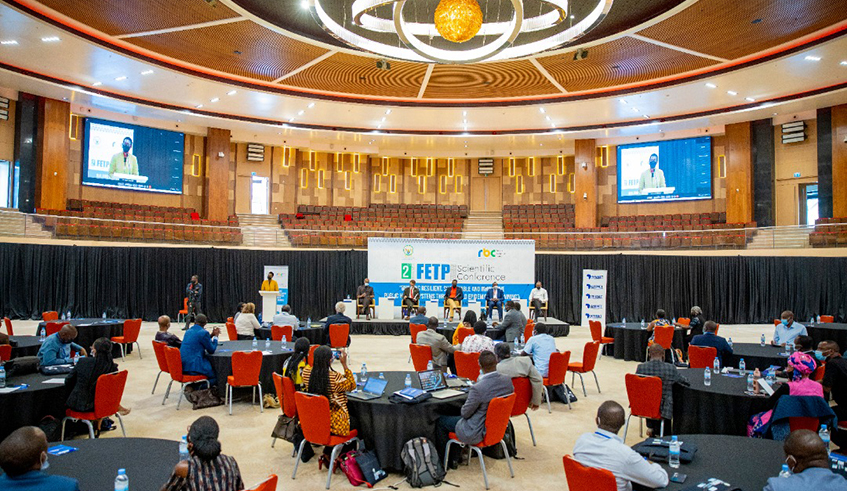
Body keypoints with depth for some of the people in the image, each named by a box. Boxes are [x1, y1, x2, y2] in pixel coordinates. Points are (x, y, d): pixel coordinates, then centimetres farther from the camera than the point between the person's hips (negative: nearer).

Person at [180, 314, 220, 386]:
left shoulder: (189, 331, 13)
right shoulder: (204, 333, -12)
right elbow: (211, 350, -4)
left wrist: (211, 335, 21)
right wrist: (215, 336, 8)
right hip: (193, 366, -9)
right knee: (217, 376, 4)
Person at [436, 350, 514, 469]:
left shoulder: (478, 388, -31)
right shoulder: (507, 379, -13)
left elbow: (465, 413, -17)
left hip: (479, 432, -7)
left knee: (440, 422, 12)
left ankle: (450, 459, 24)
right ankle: (455, 457, 31)